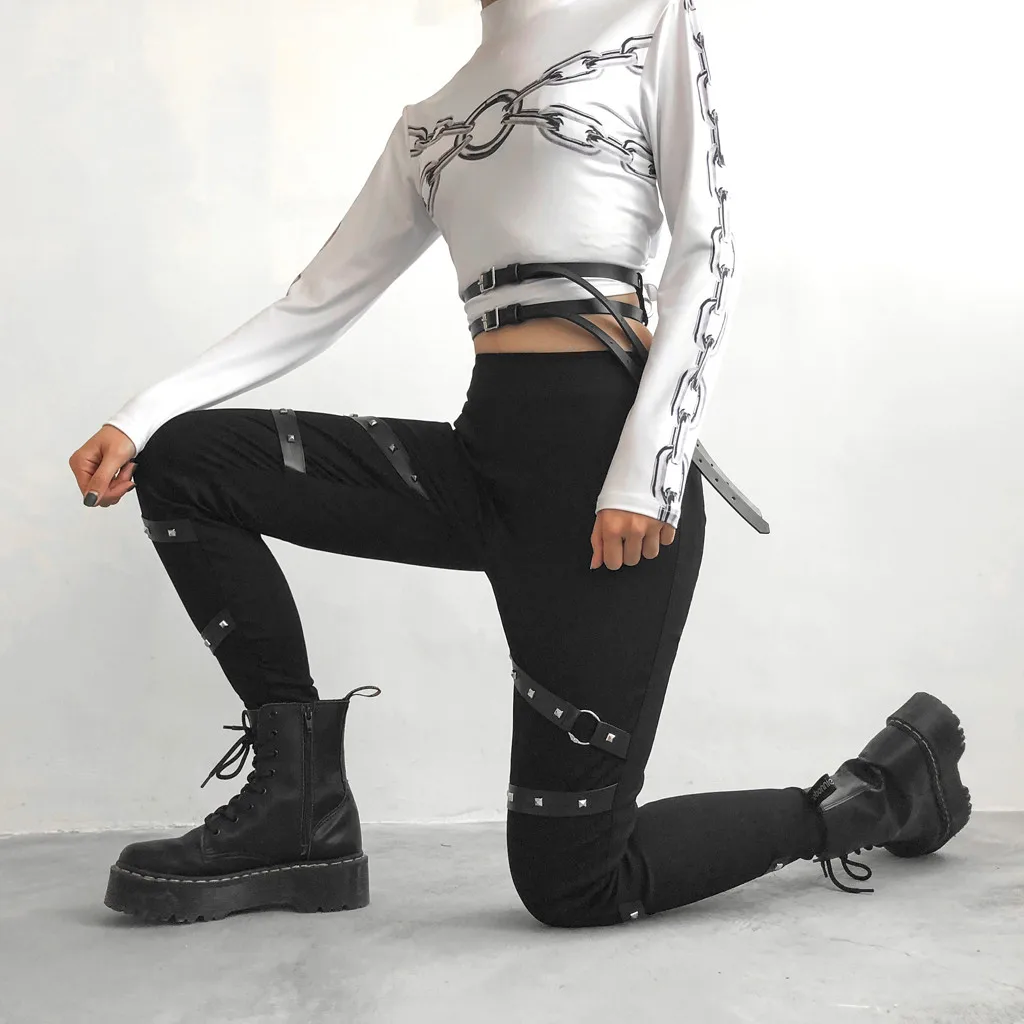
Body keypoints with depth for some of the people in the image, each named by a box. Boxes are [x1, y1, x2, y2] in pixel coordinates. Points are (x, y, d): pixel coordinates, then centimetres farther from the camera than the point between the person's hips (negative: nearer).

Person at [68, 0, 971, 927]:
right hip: (486, 451, 7)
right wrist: (141, 416, 6)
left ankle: (881, 790, 16)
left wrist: (647, 470, -16)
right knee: (181, 462, -1)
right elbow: (316, 307, 19)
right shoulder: (427, 127, 23)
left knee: (570, 882, -7)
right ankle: (299, 809, 4)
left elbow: (709, 251, -3)